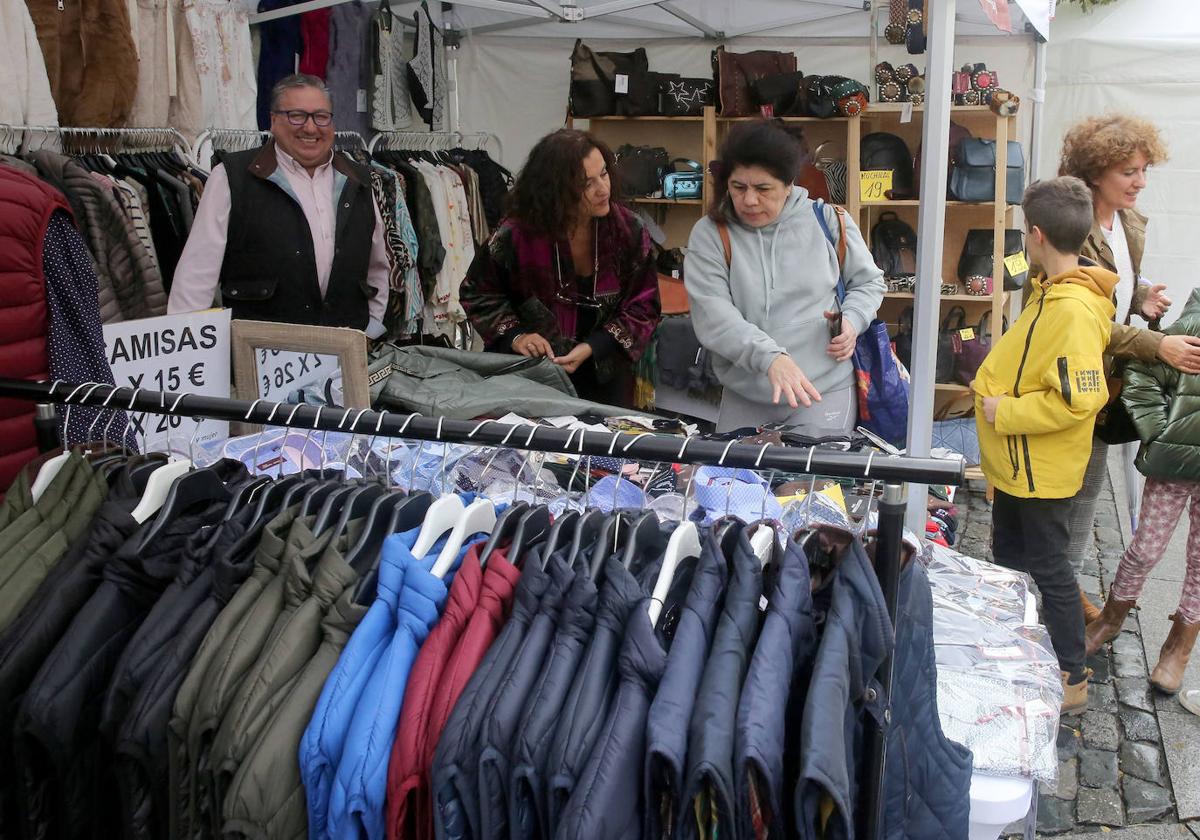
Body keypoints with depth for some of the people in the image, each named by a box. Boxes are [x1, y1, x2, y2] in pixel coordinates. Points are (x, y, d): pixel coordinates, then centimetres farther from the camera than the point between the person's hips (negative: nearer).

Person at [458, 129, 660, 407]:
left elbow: (643, 307, -7)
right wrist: (514, 335, -15)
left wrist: (592, 348, -20)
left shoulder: (629, 231, -13)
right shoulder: (516, 235, -18)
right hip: (531, 372, -1)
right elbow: (477, 292, -1)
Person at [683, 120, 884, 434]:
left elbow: (868, 281, 14)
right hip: (744, 397, 1)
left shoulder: (828, 221, -1)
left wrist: (852, 320, -8)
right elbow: (712, 315, -16)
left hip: (826, 391, -1)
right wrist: (770, 357, -29)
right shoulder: (709, 234, -4)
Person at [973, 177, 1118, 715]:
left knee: (1046, 569, 4)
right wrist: (995, 384, 10)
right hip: (1017, 463, 10)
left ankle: (1070, 679, 19)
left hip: (1040, 469, -10)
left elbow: (1077, 399, -31)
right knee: (1009, 559, 21)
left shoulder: (1073, 309, -25)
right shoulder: (1052, 294, 6)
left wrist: (1006, 412, -23)